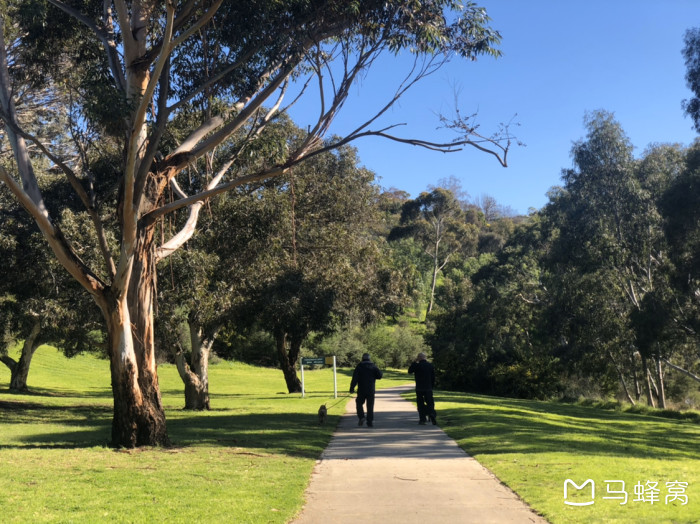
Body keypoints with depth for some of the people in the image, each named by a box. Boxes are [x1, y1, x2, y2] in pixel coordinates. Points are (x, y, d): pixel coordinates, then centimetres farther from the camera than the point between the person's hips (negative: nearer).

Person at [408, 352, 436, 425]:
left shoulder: (417, 365, -10)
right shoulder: (430, 365, 3)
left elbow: (409, 371, 5)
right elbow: (433, 377, 7)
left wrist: (414, 362, 5)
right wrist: (432, 386, 16)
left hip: (419, 388, -3)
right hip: (428, 388, 3)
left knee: (421, 404, 6)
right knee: (430, 403, 7)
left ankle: (422, 420, 5)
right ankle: (433, 416, -15)